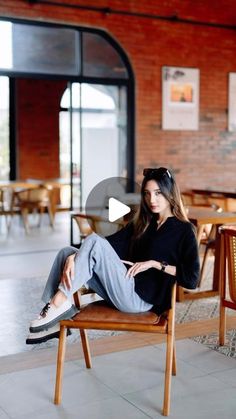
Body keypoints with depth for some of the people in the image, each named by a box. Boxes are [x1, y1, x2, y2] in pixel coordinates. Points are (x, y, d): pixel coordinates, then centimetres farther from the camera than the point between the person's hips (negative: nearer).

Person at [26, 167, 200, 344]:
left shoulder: (184, 230, 1)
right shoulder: (141, 223, 21)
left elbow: (191, 279, -9)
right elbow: (113, 243, 9)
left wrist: (155, 263, -11)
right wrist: (73, 257, -6)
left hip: (142, 298, -7)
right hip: (123, 290, 7)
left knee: (94, 241, -21)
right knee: (67, 253, -5)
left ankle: (60, 301, -19)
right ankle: (54, 320, -15)